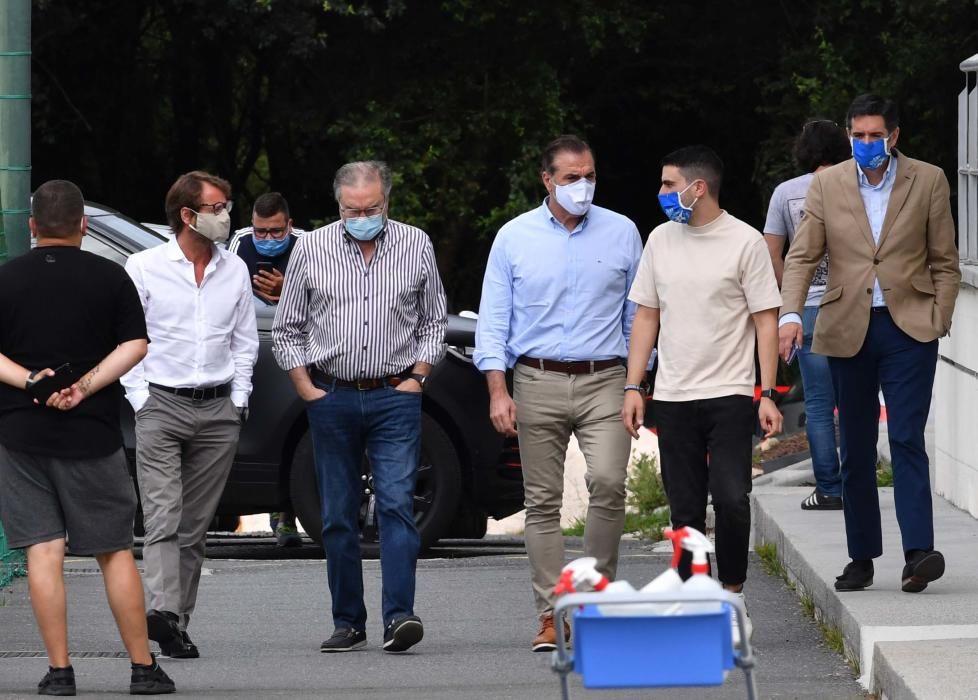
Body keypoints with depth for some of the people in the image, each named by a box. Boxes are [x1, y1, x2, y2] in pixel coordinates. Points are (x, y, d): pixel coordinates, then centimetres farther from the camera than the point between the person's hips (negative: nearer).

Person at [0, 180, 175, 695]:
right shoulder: (109, 277, 1)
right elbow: (134, 345, -6)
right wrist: (85, 387, -12)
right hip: (92, 435, 0)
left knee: (43, 552, 1)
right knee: (114, 552, 8)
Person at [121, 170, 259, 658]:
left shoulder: (235, 270, 11)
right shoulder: (144, 268, -1)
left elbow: (245, 340, 18)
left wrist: (239, 397, 9)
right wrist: (139, 396, -7)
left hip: (218, 411, 4)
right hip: (161, 406, -4)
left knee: (196, 525, 5)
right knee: (163, 515, -16)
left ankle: (177, 623, 9)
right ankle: (163, 610, -29)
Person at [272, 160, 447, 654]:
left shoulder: (416, 246, 4)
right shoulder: (311, 249, 2)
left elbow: (433, 322, 13)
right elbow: (286, 329, 9)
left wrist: (417, 376, 1)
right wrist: (306, 388, 1)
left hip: (395, 397, -1)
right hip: (332, 397, 1)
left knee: (397, 503, -13)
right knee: (338, 516, 4)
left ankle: (399, 617, -19)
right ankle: (348, 623, 10)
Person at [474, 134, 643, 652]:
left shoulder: (621, 233, 7)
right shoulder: (514, 237, 5)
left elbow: (638, 313, 12)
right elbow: (493, 320, 6)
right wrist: (498, 391, -4)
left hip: (603, 381, -1)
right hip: (537, 382, 1)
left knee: (608, 482, -20)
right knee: (542, 503, 1)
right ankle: (551, 616, 6)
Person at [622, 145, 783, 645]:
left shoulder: (745, 242, -4)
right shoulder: (661, 240, 9)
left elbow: (766, 320, -3)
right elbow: (647, 316, 14)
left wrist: (768, 394, -9)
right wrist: (632, 387, 6)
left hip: (729, 396, -4)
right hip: (672, 397, 4)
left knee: (731, 499, -15)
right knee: (685, 510, 5)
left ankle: (732, 593, 2)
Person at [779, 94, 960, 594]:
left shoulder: (928, 182, 1)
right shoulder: (827, 185, 5)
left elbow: (944, 262, 5)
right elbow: (802, 257, 2)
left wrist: (939, 321, -4)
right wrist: (790, 314, -13)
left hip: (909, 328, -3)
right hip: (848, 329, 3)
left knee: (907, 439, -14)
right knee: (855, 449, 8)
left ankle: (918, 552, -20)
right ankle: (862, 557, 15)